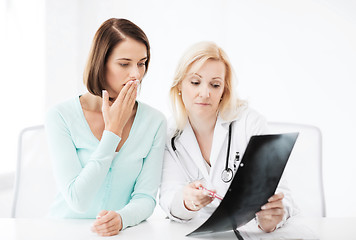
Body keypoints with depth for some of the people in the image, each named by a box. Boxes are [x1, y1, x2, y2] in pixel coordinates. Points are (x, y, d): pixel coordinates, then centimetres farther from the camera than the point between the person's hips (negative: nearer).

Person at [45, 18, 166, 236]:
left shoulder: (154, 122, 0)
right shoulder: (60, 117, -6)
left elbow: (145, 198, -1)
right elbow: (78, 200, -13)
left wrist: (121, 218, -22)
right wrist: (113, 130, -12)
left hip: (124, 232, 2)